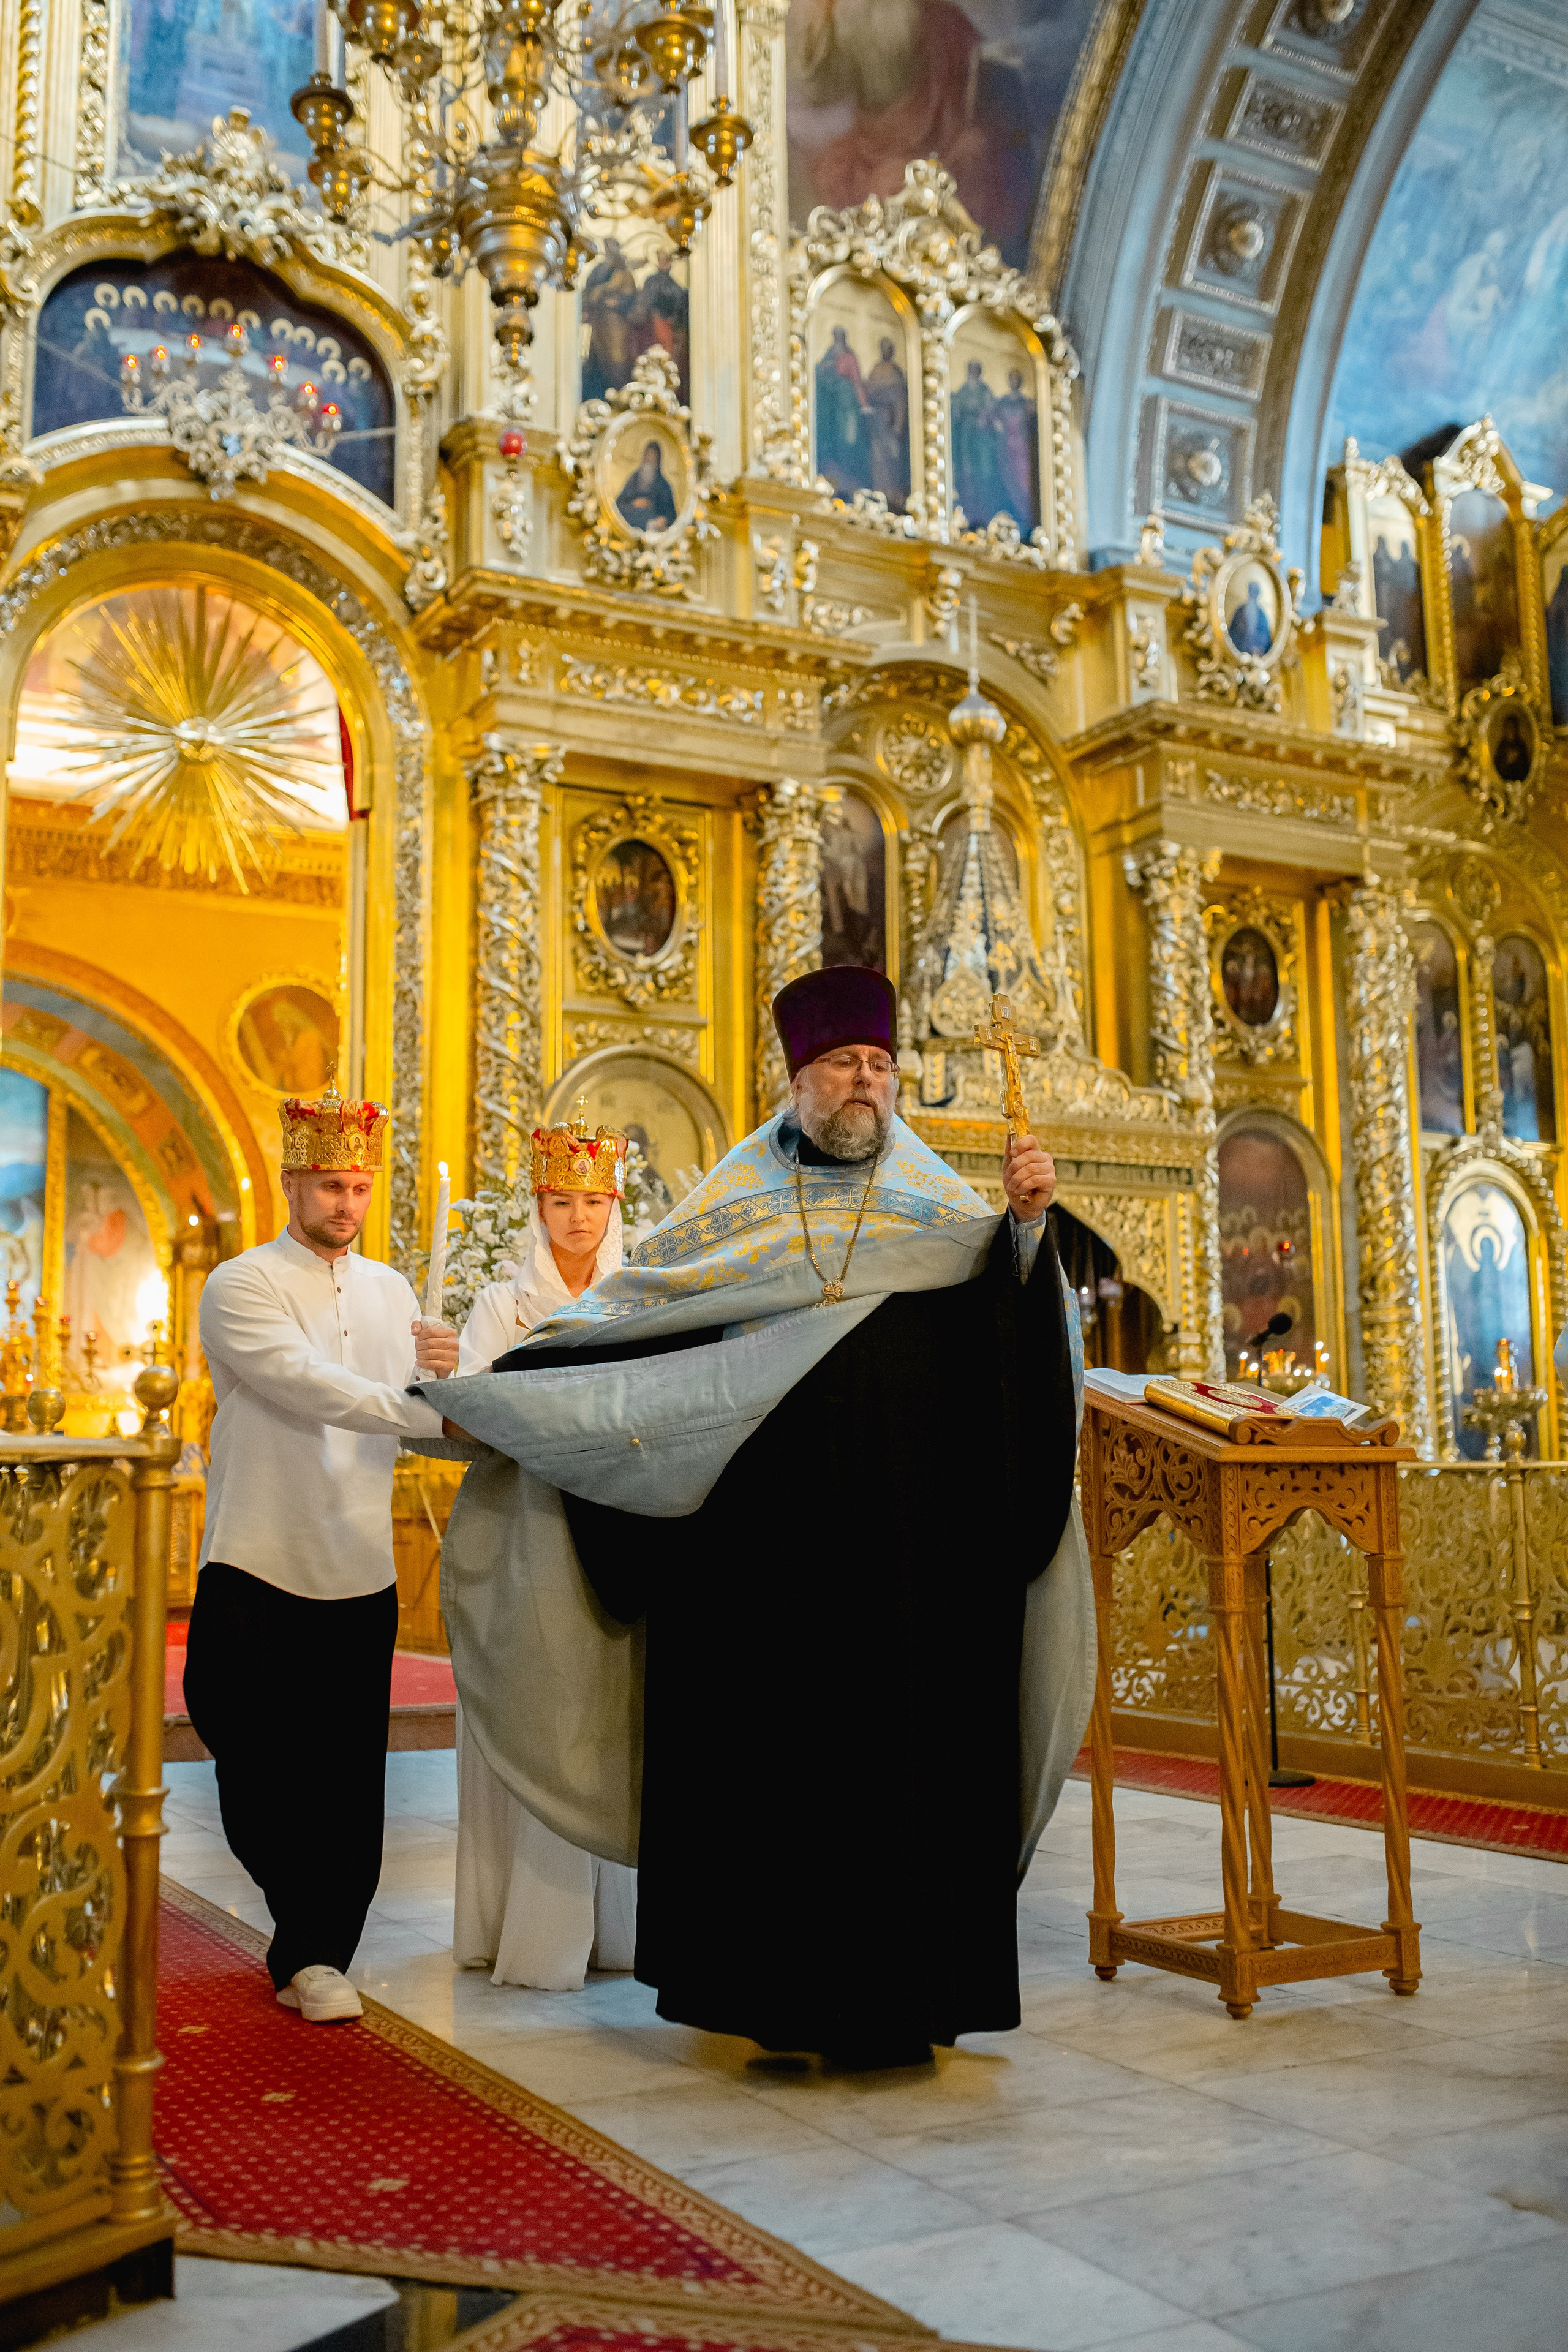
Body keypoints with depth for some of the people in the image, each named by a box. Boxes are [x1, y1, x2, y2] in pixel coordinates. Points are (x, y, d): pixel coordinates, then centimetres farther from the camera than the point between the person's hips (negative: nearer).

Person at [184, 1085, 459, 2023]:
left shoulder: (393, 1292, 13)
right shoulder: (241, 1286, -4)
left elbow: (421, 1428, 10)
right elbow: (308, 1386, -20)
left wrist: (448, 1374, -12)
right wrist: (433, 1407, -28)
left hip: (361, 1575, 4)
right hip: (257, 1568, -4)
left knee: (349, 1784, 5)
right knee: (262, 1770, 1)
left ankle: (316, 1958, 21)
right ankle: (313, 1943, 21)